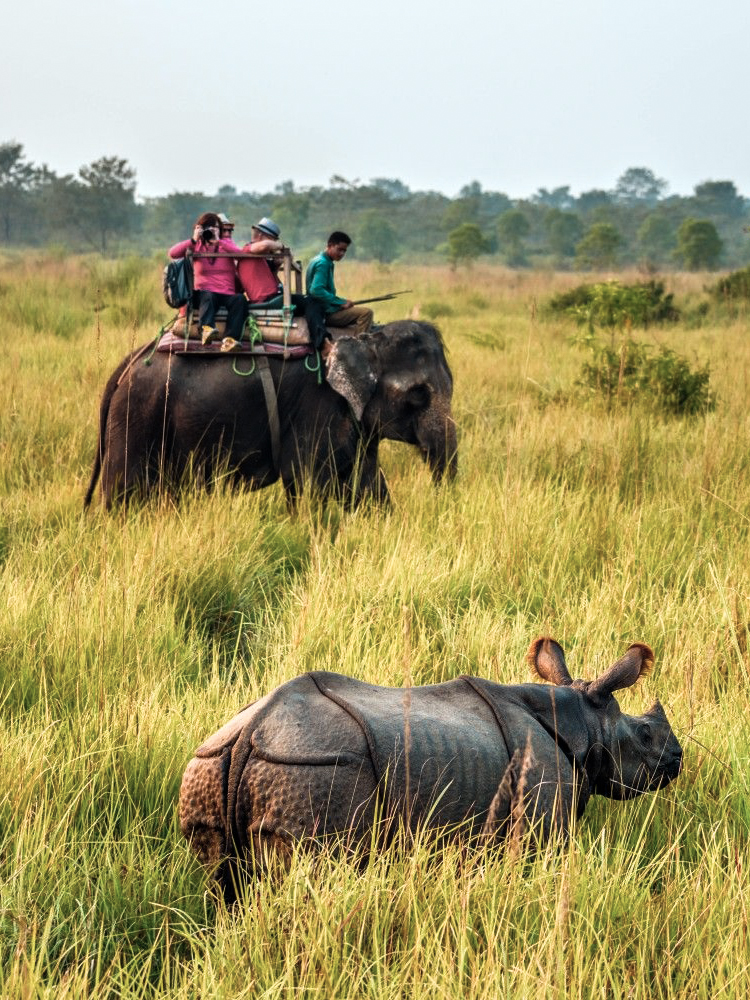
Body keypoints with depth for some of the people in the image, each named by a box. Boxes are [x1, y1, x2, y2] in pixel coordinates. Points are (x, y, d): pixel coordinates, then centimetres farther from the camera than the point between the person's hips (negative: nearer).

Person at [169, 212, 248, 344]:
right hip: (205, 292, -1)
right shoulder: (197, 246, 16)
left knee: (240, 299, -31)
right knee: (208, 297, -35)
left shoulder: (226, 243, 18)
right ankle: (206, 330, -61)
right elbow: (172, 254, 1)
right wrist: (193, 240, -6)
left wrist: (218, 241, -12)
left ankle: (231, 338, -46)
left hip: (227, 293, 1)